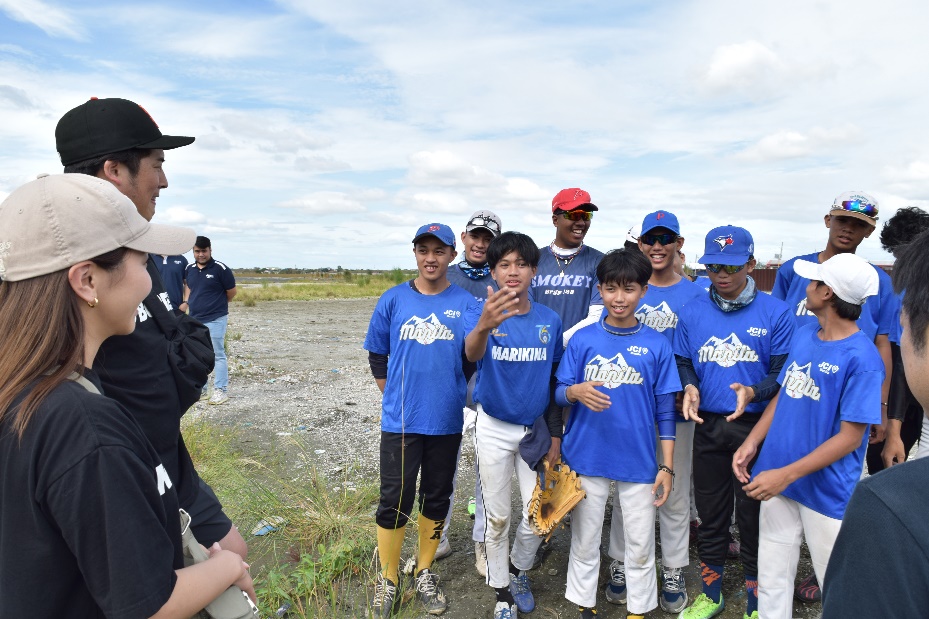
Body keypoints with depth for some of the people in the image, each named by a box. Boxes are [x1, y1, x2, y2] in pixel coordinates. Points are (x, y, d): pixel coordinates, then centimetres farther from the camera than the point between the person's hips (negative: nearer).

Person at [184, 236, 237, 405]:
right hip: (194, 319, 7)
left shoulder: (221, 269, -12)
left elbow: (231, 292, -4)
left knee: (217, 355, -3)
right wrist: (186, 302, 12)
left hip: (215, 320, -7)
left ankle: (221, 390, 3)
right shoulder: (190, 269, 6)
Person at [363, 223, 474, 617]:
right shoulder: (393, 300, -1)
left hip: (447, 421, 1)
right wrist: (395, 393, 6)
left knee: (437, 498, 15)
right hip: (400, 420, -1)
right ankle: (388, 580, 26)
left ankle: (425, 573, 35)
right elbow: (377, 355, 8)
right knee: (394, 502, 4)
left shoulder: (465, 303, -3)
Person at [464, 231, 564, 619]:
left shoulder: (549, 320, -4)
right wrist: (483, 327, -60)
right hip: (493, 427, -2)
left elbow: (554, 381, 3)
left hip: (536, 427, 3)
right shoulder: (479, 312, -14)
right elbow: (472, 353, -37)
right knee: (497, 516, 10)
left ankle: (519, 569, 39)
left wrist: (556, 435, 2)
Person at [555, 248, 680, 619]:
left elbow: (665, 409, 1)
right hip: (586, 458, 1)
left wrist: (667, 466, -1)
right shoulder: (582, 339, -2)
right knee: (584, 542, 13)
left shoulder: (657, 344, -2)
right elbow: (559, 393, 0)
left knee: (640, 546, 12)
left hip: (638, 462, 0)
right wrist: (577, 391, -23)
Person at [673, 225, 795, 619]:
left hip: (757, 428, -3)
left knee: (754, 517, 7)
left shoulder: (776, 314, -5)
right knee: (709, 514, 15)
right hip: (708, 426, 3)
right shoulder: (691, 312, 4)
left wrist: (753, 391, -24)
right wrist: (689, 387, -11)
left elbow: (783, 374, -5)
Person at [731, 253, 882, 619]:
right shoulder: (803, 335, 3)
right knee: (771, 578, 17)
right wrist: (752, 442, -1)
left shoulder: (862, 358, -19)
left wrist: (786, 475, -21)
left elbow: (850, 437, -19)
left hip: (826, 491, -6)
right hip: (779, 480, 6)